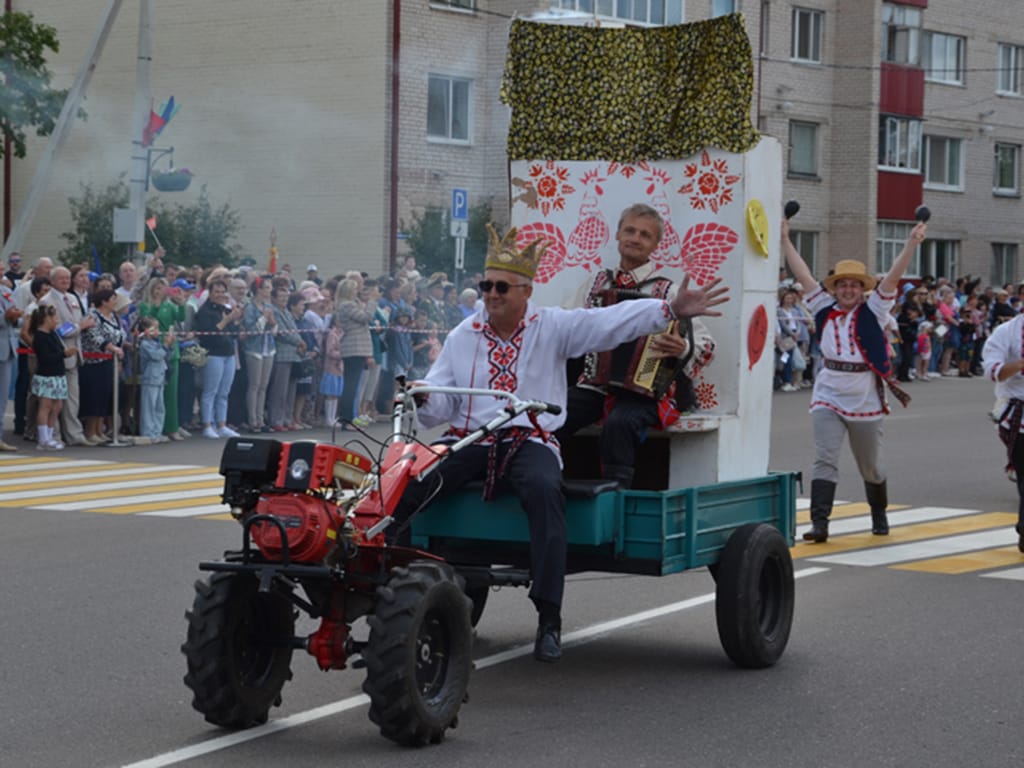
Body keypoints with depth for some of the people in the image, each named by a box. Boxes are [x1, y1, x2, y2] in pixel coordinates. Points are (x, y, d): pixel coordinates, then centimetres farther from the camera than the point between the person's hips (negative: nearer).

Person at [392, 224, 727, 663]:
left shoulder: (552, 327, 8)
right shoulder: (463, 337, 16)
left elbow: (611, 322, -1)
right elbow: (440, 405, 13)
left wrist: (672, 310, -11)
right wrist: (420, 398, -12)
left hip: (529, 441, -3)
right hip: (468, 440, 3)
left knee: (544, 489, -37)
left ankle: (549, 619, -36)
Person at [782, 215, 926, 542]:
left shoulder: (873, 312, -3)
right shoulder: (825, 309, 3)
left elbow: (893, 276, -13)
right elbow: (803, 274, 1)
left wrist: (912, 243, -23)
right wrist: (784, 239, -2)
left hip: (864, 398, -1)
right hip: (828, 396, 1)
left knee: (871, 465, 14)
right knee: (825, 459, -11)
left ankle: (879, 515, 37)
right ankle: (819, 522, -16)